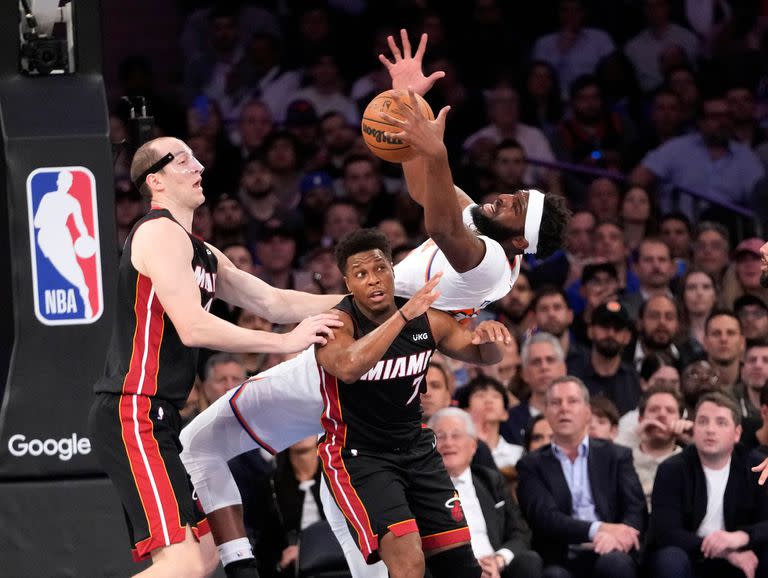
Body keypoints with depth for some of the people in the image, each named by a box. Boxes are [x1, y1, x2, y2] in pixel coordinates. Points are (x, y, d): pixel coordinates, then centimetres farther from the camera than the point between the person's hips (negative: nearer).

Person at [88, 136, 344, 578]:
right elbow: (193, 327, -20)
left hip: (158, 419, 11)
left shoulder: (201, 253, 21)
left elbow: (273, 302, 22)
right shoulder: (161, 233, -10)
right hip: (134, 415, -11)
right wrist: (287, 342, -15)